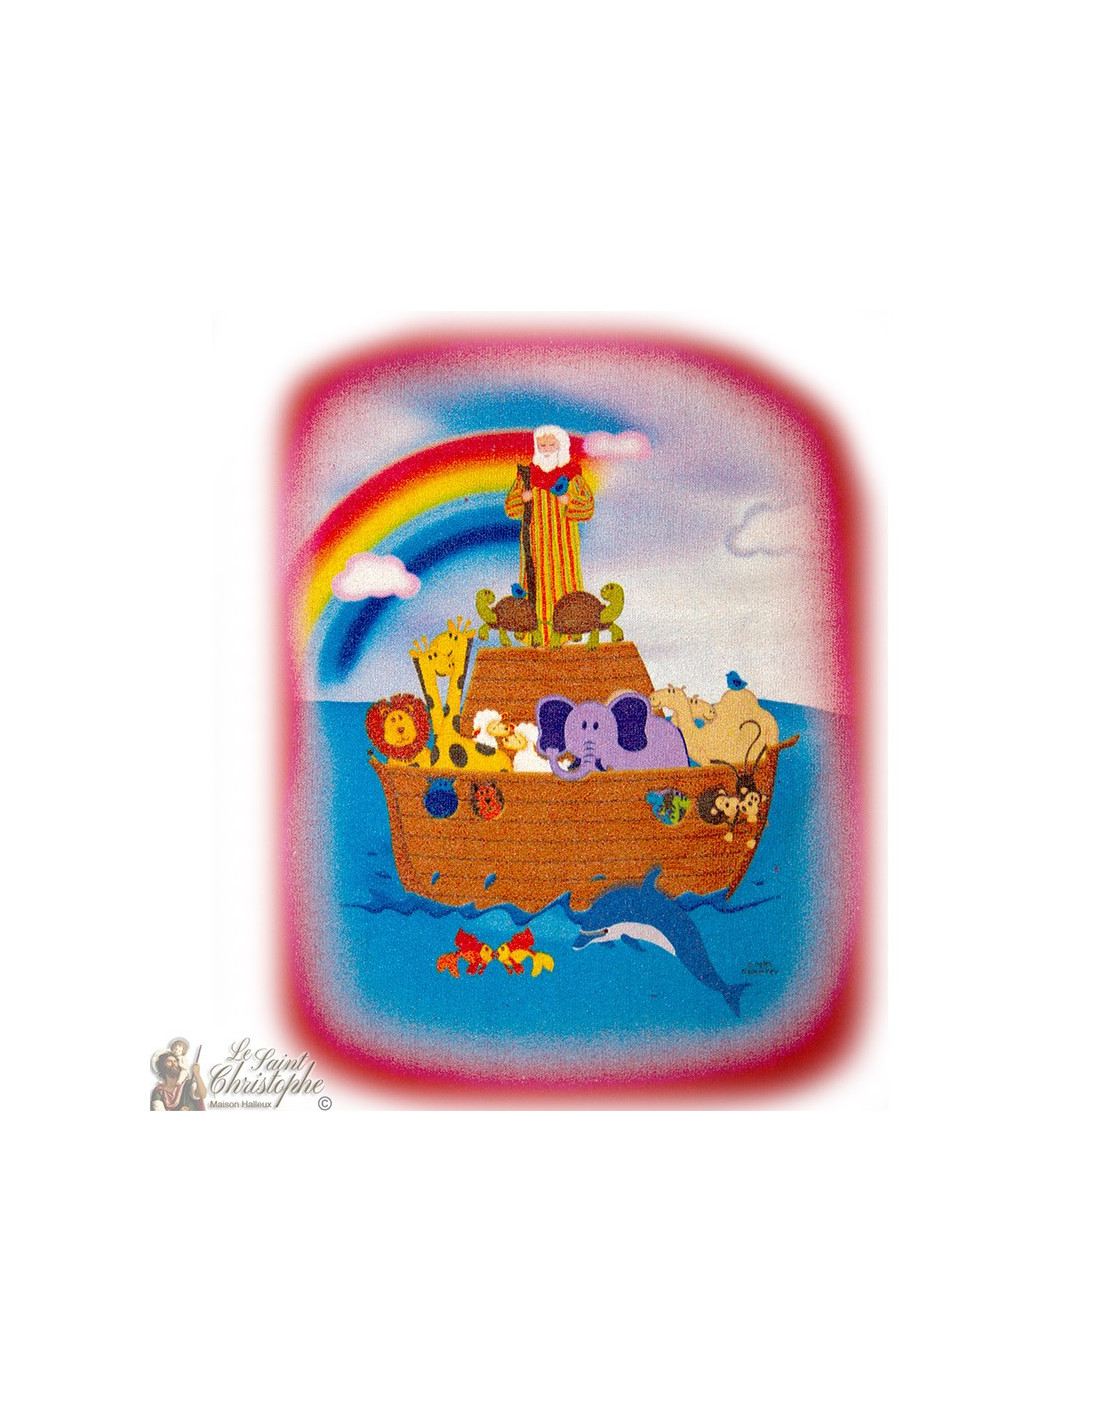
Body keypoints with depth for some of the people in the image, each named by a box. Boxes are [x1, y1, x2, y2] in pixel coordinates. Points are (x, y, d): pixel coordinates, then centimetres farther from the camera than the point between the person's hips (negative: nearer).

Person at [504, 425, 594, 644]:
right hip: (536, 540, 2)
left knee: (563, 577, -2)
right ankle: (540, 632, 5)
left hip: (563, 540, -2)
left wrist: (568, 500, -18)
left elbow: (588, 507, -1)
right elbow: (510, 508, 9)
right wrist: (522, 498, -11)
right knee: (538, 579, 1)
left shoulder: (571, 474, 2)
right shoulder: (527, 474, 7)